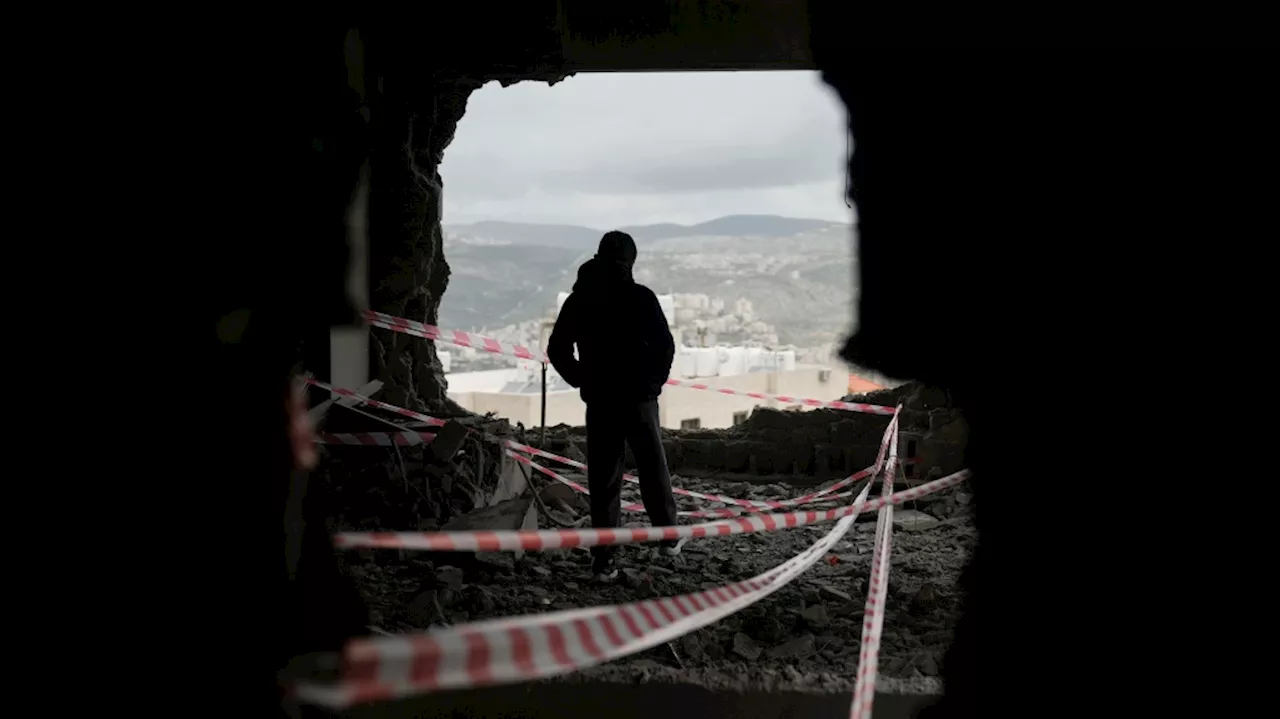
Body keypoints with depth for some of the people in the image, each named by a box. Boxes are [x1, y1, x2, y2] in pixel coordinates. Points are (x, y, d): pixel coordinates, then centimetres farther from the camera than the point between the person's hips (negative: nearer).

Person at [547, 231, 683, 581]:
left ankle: (604, 560, 4)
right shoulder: (640, 296, -8)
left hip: (599, 402, 2)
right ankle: (668, 537, 25)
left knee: (603, 480, 5)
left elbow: (557, 350, 2)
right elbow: (664, 345, -12)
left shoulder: (578, 299, 3)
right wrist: (655, 381, 3)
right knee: (653, 469, 15)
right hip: (639, 398, -2)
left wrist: (583, 382, 10)